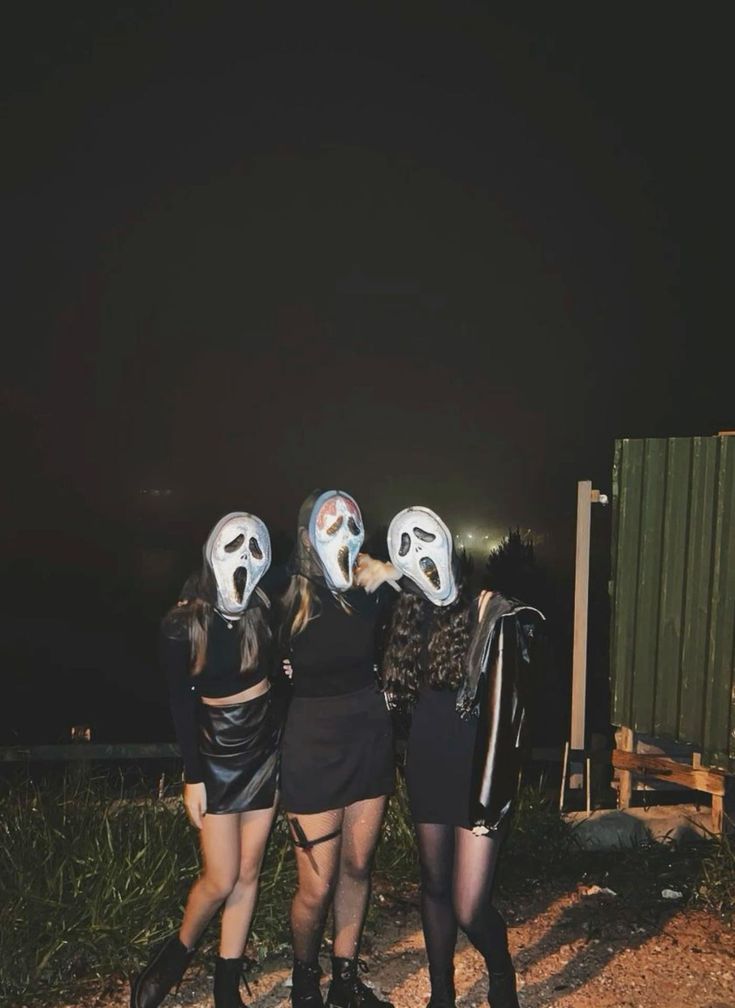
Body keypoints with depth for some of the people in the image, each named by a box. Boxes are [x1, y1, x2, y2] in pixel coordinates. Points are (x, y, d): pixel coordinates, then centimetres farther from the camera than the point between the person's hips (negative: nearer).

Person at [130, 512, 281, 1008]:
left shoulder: (264, 610, -10)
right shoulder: (182, 624, -16)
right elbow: (181, 705, -8)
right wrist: (193, 777, -5)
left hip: (265, 748, 3)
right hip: (216, 755, -2)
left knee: (248, 872, 9)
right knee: (221, 879, 1)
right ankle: (178, 953, 31)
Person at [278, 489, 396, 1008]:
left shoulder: (372, 592, -5)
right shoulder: (288, 599, -14)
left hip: (369, 741, 4)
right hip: (314, 747, -3)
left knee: (358, 867, 15)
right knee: (317, 886, 4)